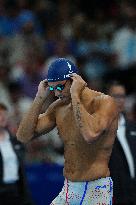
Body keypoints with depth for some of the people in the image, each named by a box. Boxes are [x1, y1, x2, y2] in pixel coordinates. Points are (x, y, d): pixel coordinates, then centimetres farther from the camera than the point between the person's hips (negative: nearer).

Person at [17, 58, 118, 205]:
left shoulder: (104, 102, -12)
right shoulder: (58, 107, 8)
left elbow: (90, 134, -33)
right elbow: (23, 136, 5)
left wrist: (75, 96, -25)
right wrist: (40, 99, -1)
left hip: (96, 192, -6)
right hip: (68, 191, 6)